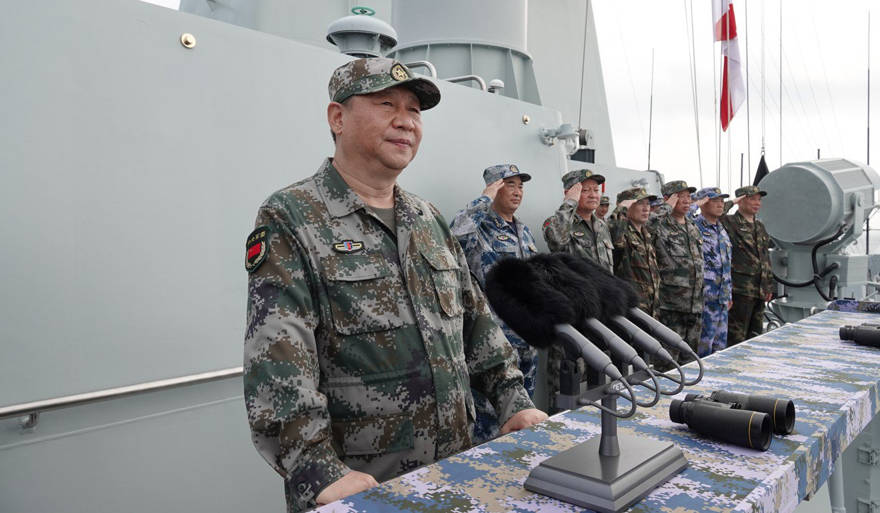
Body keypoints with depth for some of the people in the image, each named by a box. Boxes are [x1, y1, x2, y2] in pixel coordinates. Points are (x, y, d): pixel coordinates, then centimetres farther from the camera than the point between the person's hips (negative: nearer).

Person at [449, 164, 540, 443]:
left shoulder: (524, 231, 13)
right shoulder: (480, 227, -11)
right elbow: (455, 234, -37)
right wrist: (485, 199, -25)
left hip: (527, 336, 8)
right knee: (491, 414, 2)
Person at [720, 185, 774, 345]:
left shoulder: (760, 227, 19)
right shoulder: (729, 222, -6)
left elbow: (766, 257, 24)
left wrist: (769, 285, 20)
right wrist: (731, 203, -13)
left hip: (759, 291, 8)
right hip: (740, 289, -8)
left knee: (755, 335, 15)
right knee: (736, 337, -4)